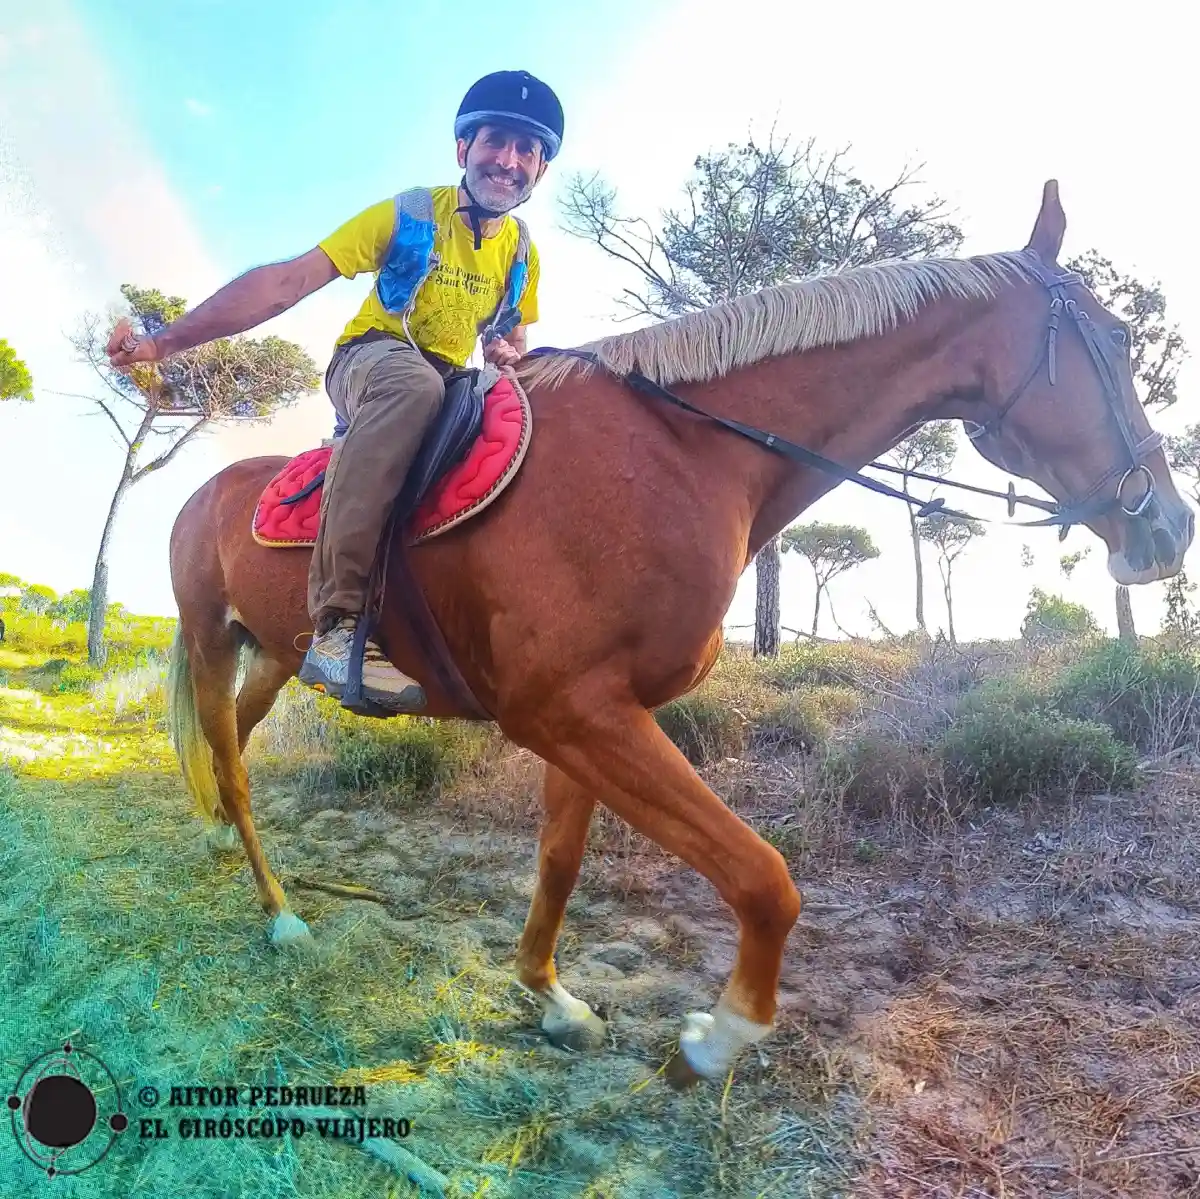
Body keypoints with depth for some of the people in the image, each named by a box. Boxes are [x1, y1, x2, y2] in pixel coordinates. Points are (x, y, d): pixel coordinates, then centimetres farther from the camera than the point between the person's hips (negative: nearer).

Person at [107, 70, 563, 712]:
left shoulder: (523, 251, 4)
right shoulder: (410, 212, -11)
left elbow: (514, 338, 16)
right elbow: (290, 280, -18)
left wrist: (507, 354, -13)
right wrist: (164, 341, -25)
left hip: (451, 382, 6)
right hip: (369, 360, -6)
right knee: (412, 382, -41)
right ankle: (337, 622, -48)